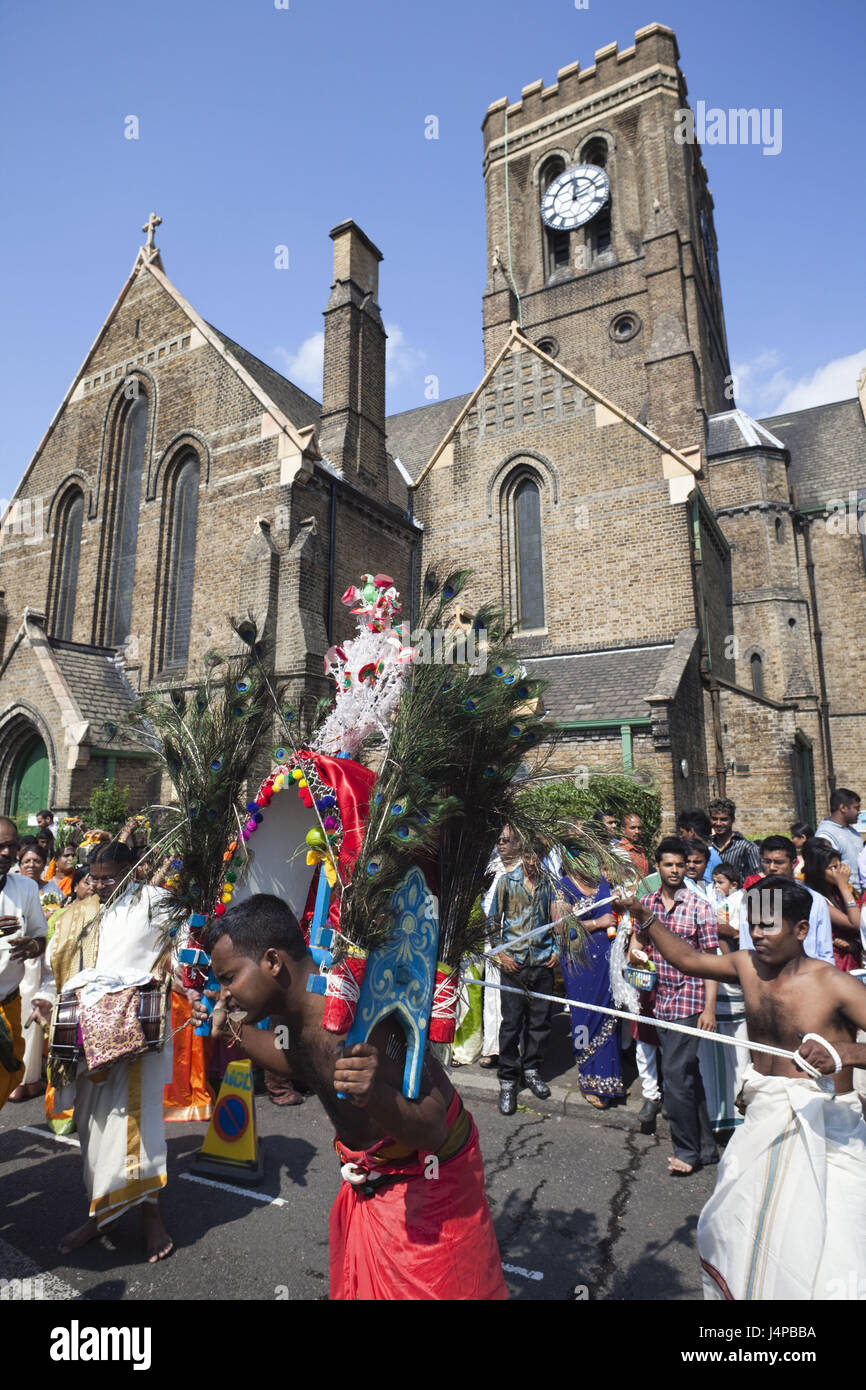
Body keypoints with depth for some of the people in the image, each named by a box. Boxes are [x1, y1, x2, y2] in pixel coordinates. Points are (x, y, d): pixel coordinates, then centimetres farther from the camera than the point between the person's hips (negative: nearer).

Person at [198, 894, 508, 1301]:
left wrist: (378, 1096, -54)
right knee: (354, 1283, 23)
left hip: (425, 1185, -8)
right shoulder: (289, 1007, -12)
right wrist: (236, 1030, 1)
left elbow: (430, 1132, -34)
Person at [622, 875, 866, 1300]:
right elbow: (687, 959, 9)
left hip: (823, 1128, -5)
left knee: (819, 1253, -2)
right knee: (731, 1228, 19)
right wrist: (645, 917, 2)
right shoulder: (747, 965, -2)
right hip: (763, 1121, 6)